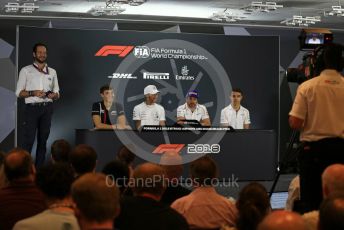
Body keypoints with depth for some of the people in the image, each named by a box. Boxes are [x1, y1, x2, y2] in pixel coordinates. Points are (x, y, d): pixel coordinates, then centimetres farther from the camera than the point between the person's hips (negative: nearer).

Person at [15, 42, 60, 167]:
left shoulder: (52, 72, 14)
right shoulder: (26, 71, 5)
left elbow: (57, 93, 16)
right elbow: (19, 92, 1)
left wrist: (54, 95, -7)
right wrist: (33, 93, -15)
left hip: (47, 108, 4)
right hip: (32, 107, -3)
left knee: (43, 139, 3)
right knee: (28, 140, -10)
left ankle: (39, 168, 6)